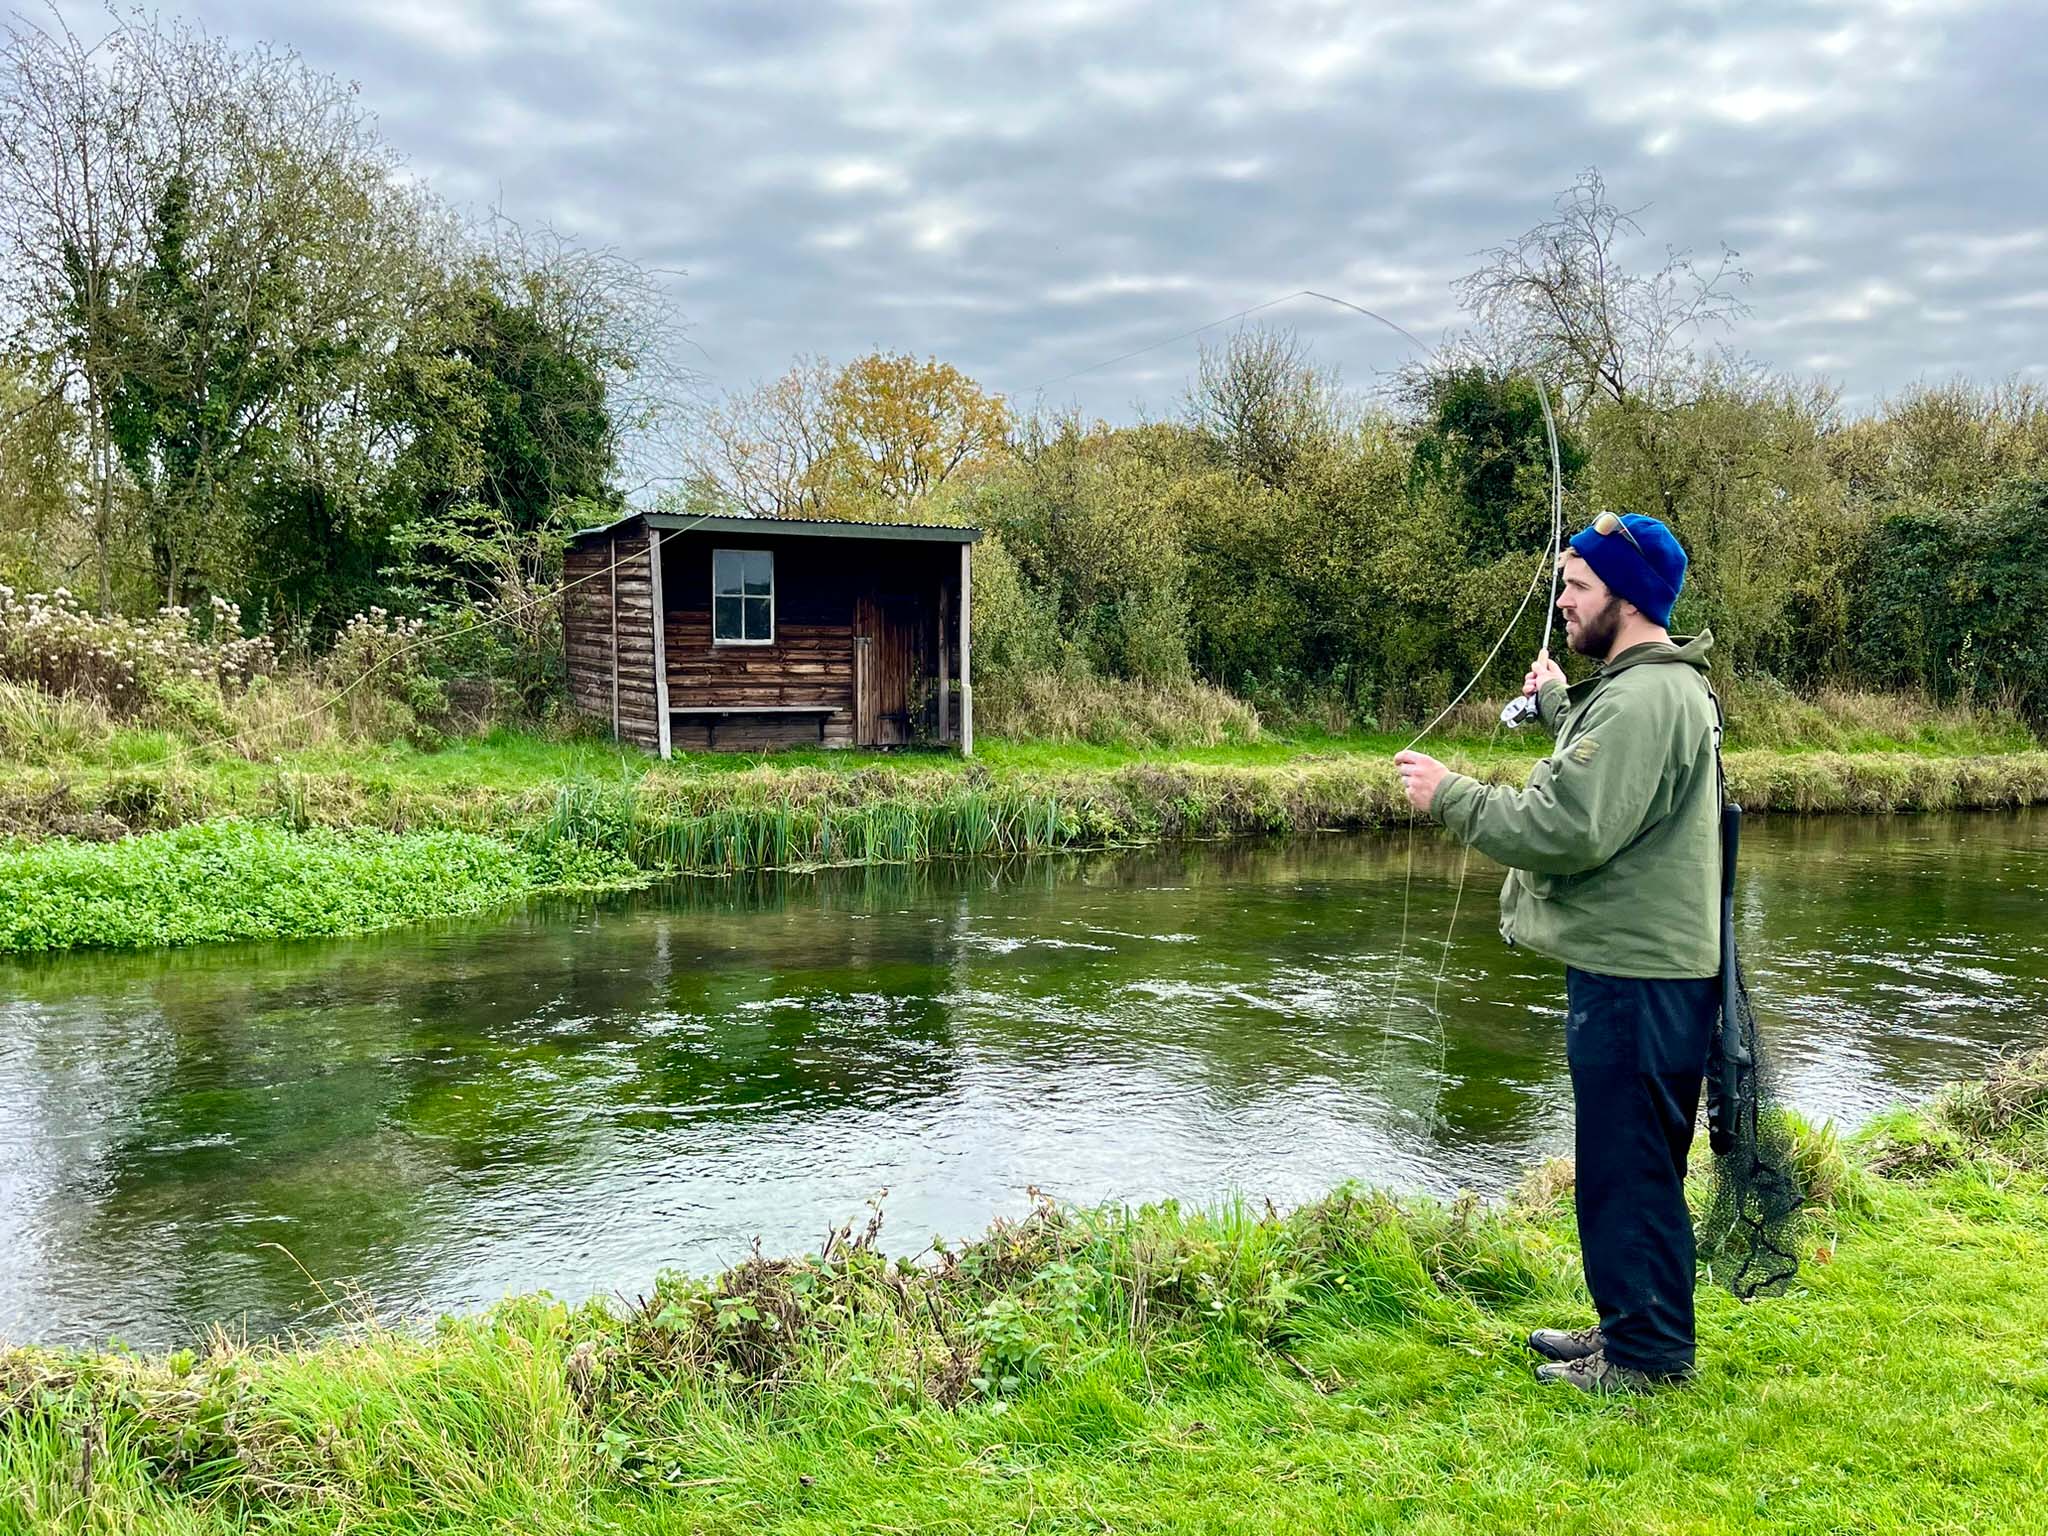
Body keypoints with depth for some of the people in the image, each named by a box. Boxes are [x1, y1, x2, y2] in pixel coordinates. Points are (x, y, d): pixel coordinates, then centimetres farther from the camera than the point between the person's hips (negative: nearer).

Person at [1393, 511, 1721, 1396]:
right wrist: (1558, 704, 30)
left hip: (1637, 980, -11)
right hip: (1638, 966, 11)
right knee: (1625, 1164, 19)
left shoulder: (1643, 698, -20)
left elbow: (1567, 830, -25)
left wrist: (1449, 795, -16)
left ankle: (1648, 1355, 12)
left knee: (1628, 1167, 0)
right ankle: (1628, 1328, 32)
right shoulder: (1659, 686, 15)